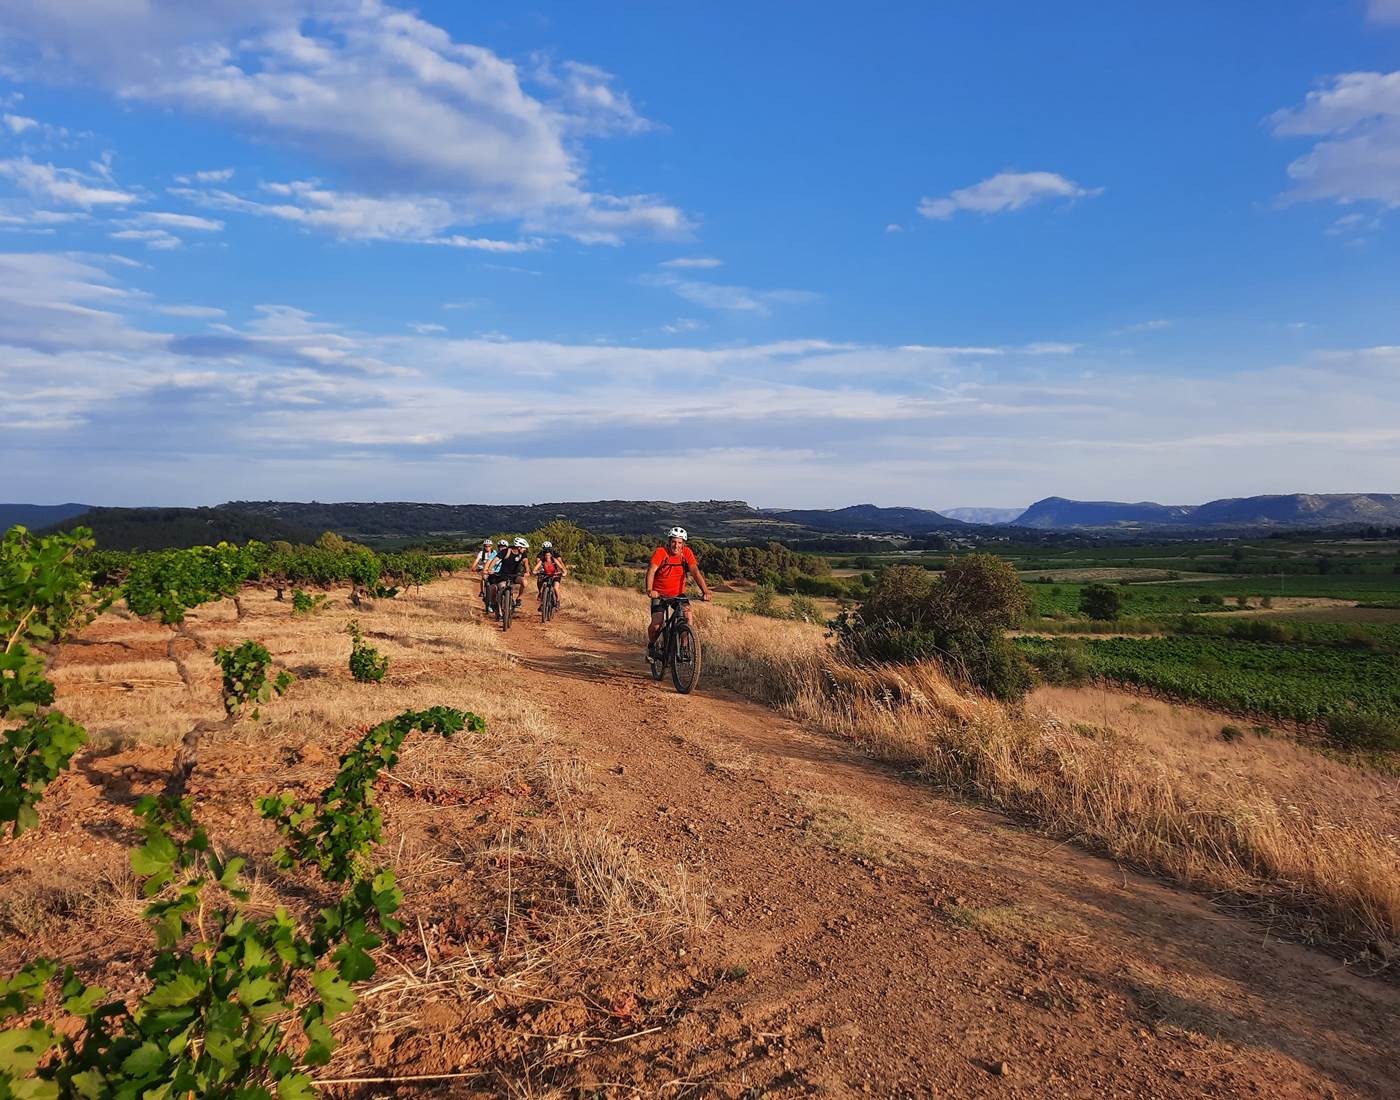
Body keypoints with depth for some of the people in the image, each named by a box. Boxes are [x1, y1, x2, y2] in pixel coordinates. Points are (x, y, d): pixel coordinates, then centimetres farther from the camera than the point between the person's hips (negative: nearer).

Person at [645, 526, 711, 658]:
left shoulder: (687, 553, -11)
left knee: (688, 618, -20)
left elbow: (695, 572, -19)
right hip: (660, 594, -2)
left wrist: (705, 591, -32)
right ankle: (651, 646, 13)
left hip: (678, 594, 3)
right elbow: (651, 570, -30)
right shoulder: (661, 552, -19)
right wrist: (649, 590, -46)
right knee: (656, 624, -18)